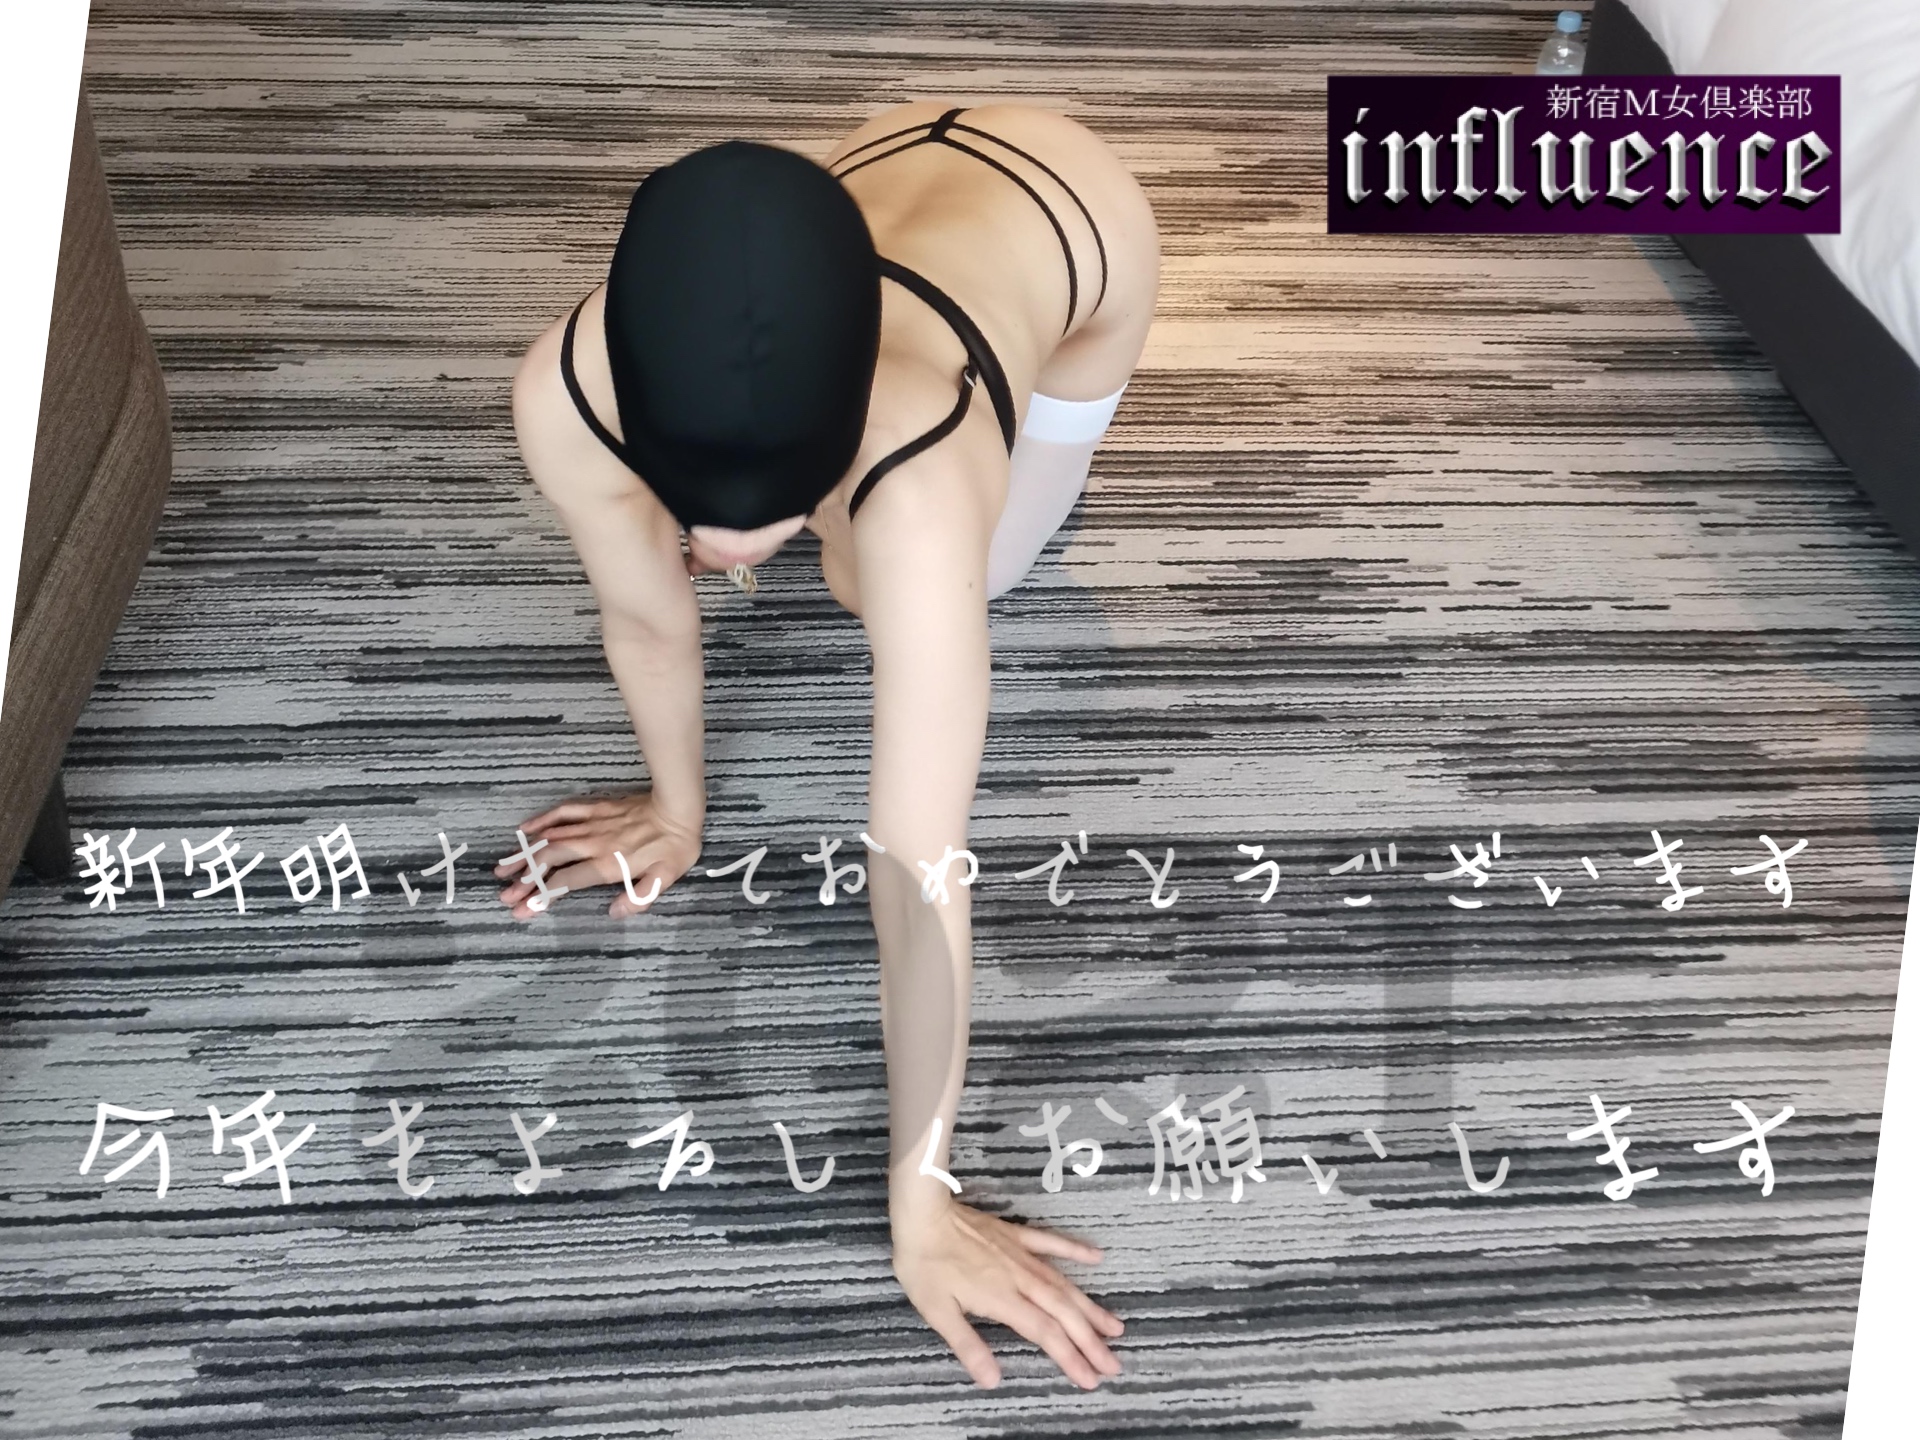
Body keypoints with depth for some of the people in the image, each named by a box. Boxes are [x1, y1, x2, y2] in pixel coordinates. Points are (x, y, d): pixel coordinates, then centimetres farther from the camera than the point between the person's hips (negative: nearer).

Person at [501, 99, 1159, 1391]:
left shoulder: (913, 478, -49)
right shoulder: (563, 393, -38)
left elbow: (918, 863, -42)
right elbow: (648, 613, -18)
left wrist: (921, 1200, -33)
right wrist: (680, 805, -1)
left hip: (1072, 210, -2)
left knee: (947, 577, 15)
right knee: (865, 581, 17)